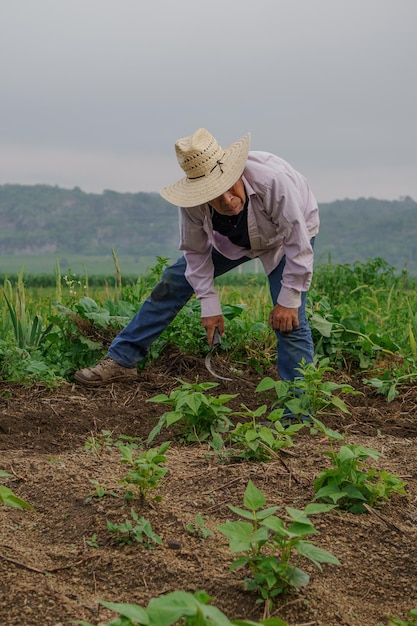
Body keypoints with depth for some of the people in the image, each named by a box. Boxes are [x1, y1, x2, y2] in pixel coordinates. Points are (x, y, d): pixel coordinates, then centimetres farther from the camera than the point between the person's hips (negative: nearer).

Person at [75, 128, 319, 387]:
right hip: (232, 238, 4)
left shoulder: (273, 180, -44)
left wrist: (288, 300, -27)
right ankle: (121, 360, 11)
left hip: (285, 236, -4)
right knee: (173, 282, 1)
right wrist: (210, 304, -13)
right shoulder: (193, 201, -31)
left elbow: (298, 243, -33)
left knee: (289, 321, -18)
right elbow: (196, 250, -12)